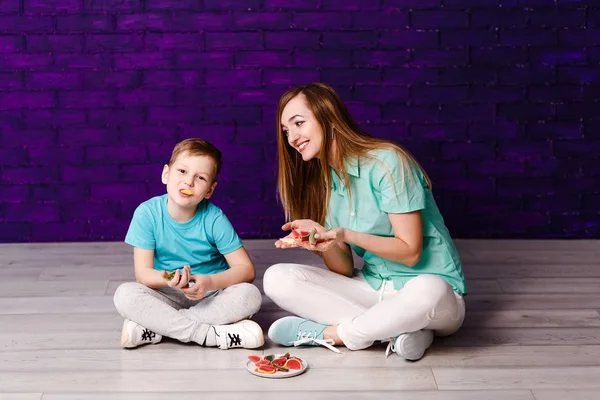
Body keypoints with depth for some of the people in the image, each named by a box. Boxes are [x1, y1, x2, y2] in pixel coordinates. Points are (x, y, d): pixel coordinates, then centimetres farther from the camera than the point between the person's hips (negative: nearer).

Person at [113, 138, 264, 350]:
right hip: (168, 297, 0)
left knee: (250, 295, -28)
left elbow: (246, 269, -11)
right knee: (124, 295, -27)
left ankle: (153, 327, -24)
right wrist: (169, 280, -35)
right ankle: (212, 335, -27)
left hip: (212, 296, 0)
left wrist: (209, 282, -30)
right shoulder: (147, 213, -11)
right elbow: (143, 273, -12)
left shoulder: (214, 219, -12)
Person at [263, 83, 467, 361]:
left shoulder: (387, 162, -15)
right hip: (373, 288, 6)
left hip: (430, 287, -6)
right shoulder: (321, 181, 6)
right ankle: (397, 331, -19)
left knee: (426, 292, -42)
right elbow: (344, 269, 1)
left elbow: (410, 252, -16)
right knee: (276, 279, -12)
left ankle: (328, 333, -16)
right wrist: (323, 241, -20)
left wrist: (347, 235, -27)